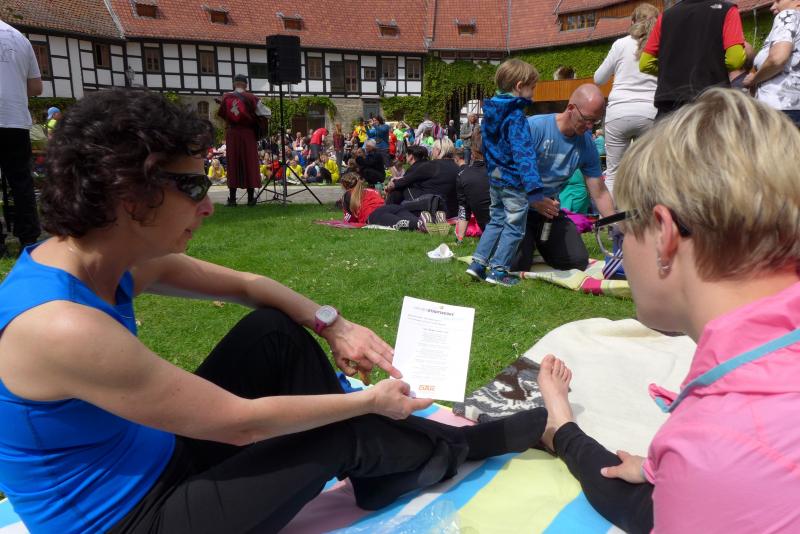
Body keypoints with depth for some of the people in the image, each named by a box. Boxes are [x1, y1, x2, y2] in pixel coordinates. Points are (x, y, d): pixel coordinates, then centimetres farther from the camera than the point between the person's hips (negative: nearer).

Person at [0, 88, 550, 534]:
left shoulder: (112, 257, -7)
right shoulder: (62, 326, -34)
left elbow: (246, 285, 5)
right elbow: (242, 422, -29)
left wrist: (335, 325, -8)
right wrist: (370, 400, -17)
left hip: (148, 458, 8)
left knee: (275, 329, 1)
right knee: (341, 436, -9)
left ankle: (377, 473, 11)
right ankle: (459, 445, 20)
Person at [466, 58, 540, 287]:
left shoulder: (490, 111, 7)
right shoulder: (516, 116, -19)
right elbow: (523, 151, -29)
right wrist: (533, 185, -36)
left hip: (495, 178, 8)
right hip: (514, 181, -8)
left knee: (496, 221, 19)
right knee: (514, 227, 4)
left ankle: (478, 263, 17)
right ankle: (498, 270, 8)